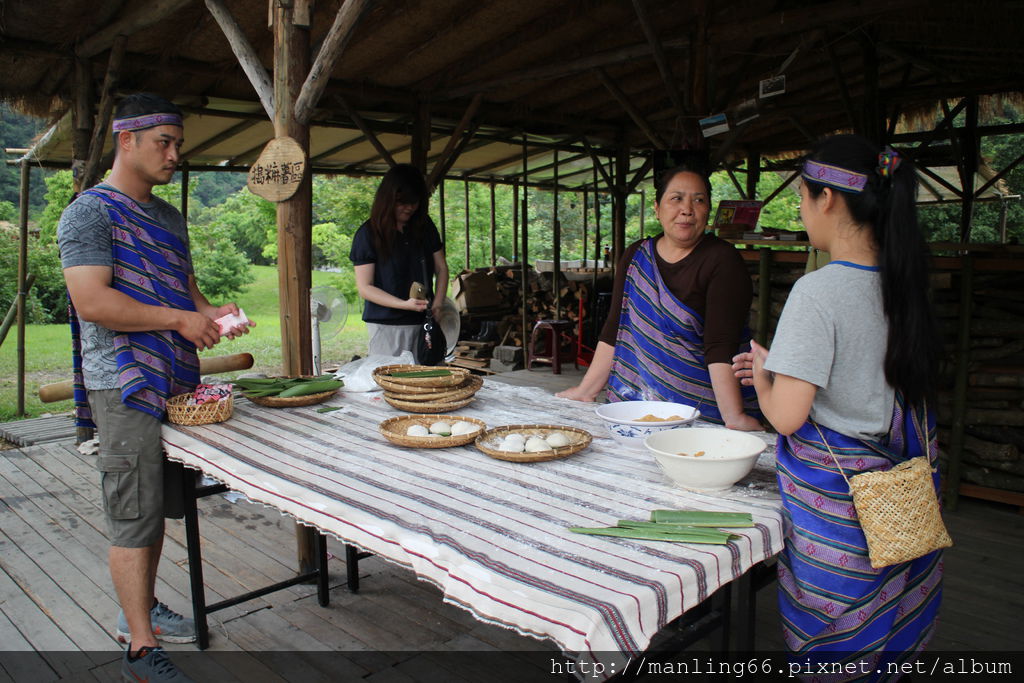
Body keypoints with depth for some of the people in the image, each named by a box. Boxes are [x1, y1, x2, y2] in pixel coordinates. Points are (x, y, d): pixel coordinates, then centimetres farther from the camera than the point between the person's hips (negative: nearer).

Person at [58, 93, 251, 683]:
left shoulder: (170, 217, 17)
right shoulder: (91, 211, -8)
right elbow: (92, 302, -18)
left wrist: (210, 313, 2)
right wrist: (179, 319, -18)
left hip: (174, 380, 8)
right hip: (124, 386, -8)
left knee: (158, 507, 17)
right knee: (135, 518, -3)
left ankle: (142, 607, 34)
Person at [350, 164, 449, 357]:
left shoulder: (425, 227, 8)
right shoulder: (368, 234, -5)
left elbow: (441, 268, 14)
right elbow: (364, 288, -8)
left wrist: (437, 304, -3)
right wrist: (404, 304, -20)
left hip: (424, 321, 4)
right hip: (386, 325, -3)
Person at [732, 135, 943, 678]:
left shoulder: (817, 292, -20)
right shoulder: (904, 284, 3)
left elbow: (786, 414, -21)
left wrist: (763, 377, 0)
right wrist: (781, 365, 16)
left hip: (835, 496, -7)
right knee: (890, 638, 20)